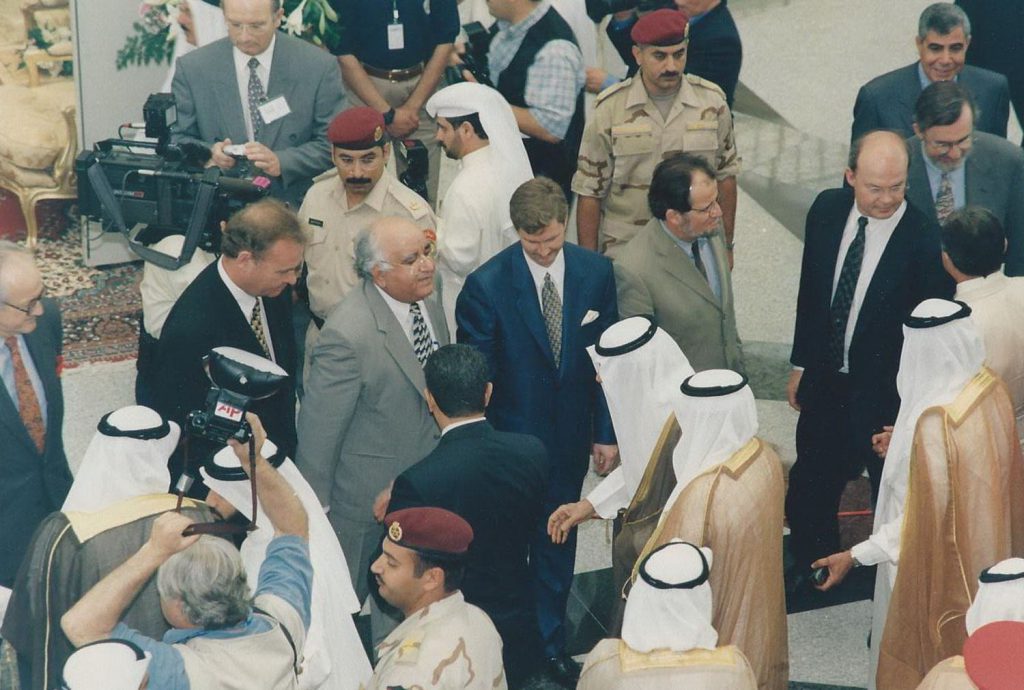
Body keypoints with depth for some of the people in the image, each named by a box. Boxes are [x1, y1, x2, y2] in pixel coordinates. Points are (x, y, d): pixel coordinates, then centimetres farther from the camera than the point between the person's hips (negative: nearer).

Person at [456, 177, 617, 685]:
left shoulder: (596, 273, -8)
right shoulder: (486, 285, -19)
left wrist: (606, 432, 2)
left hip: (570, 439, 3)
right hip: (510, 437, -3)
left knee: (557, 543, 19)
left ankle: (551, 642, 36)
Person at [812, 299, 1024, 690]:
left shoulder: (936, 421, -34)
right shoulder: (990, 389, -10)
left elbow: (926, 514, -28)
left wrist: (855, 556, -24)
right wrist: (907, 445, 21)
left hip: (936, 564, -8)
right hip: (982, 548, 8)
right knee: (967, 656, 27)